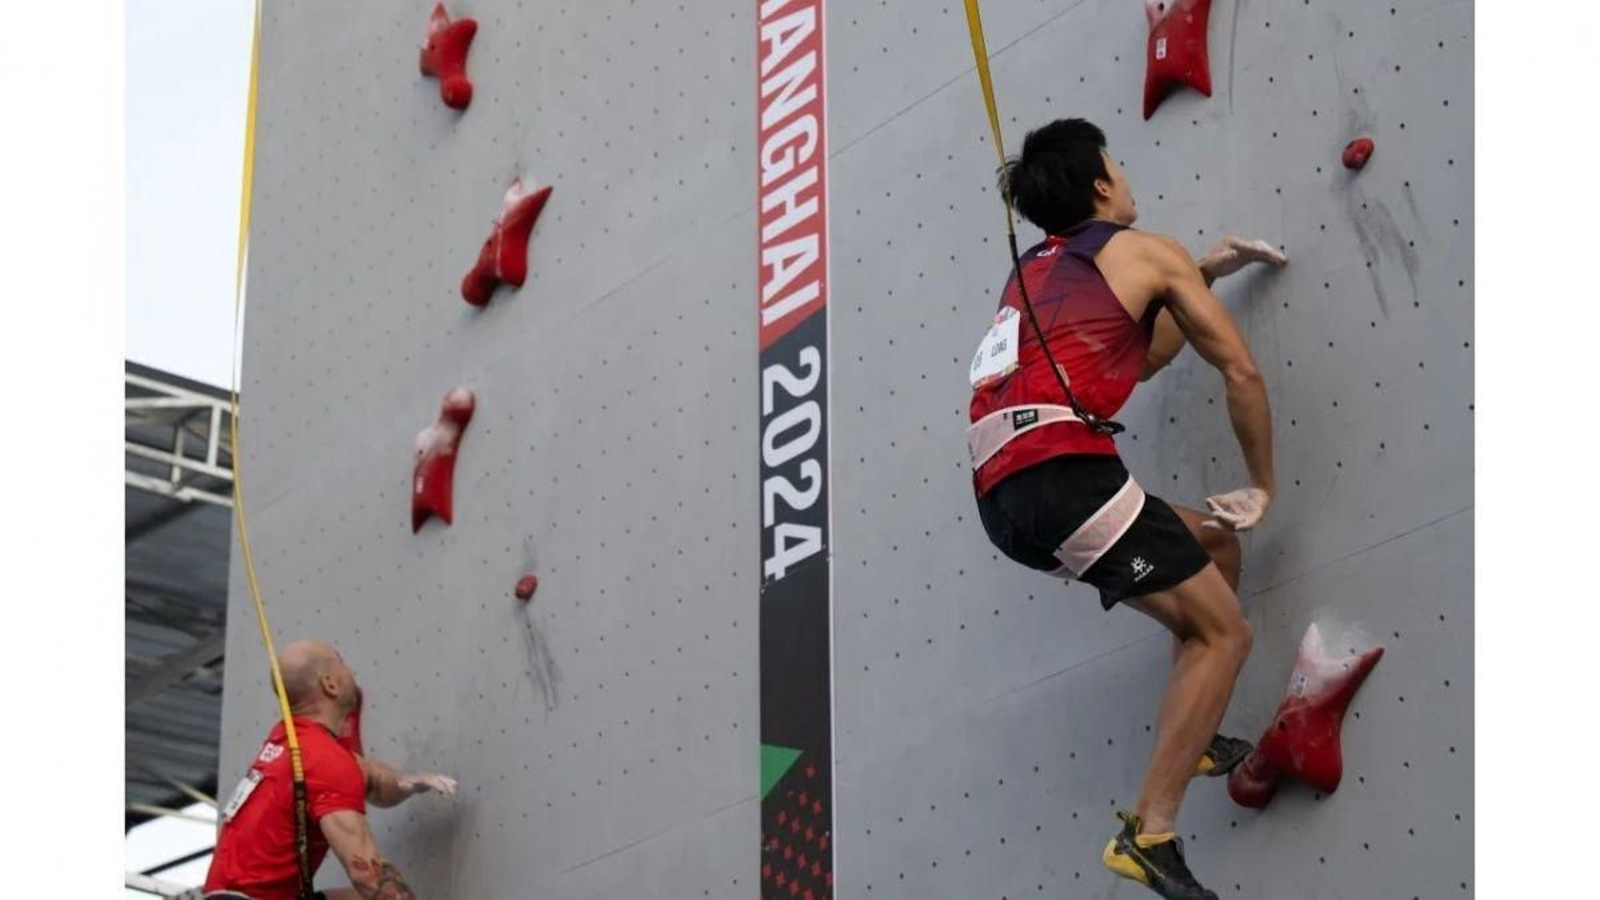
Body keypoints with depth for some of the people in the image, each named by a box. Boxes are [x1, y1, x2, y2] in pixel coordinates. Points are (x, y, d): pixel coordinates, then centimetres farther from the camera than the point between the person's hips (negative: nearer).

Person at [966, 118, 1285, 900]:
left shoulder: (1035, 272, 30)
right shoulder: (1147, 252, 10)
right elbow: (1241, 373, 9)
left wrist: (1204, 275, 42)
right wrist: (1263, 484, 19)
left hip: (1003, 493, 8)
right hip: (1065, 472, -8)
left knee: (1211, 548, 25)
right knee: (1223, 632, -2)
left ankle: (1191, 740, 23)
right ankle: (1149, 833, -12)